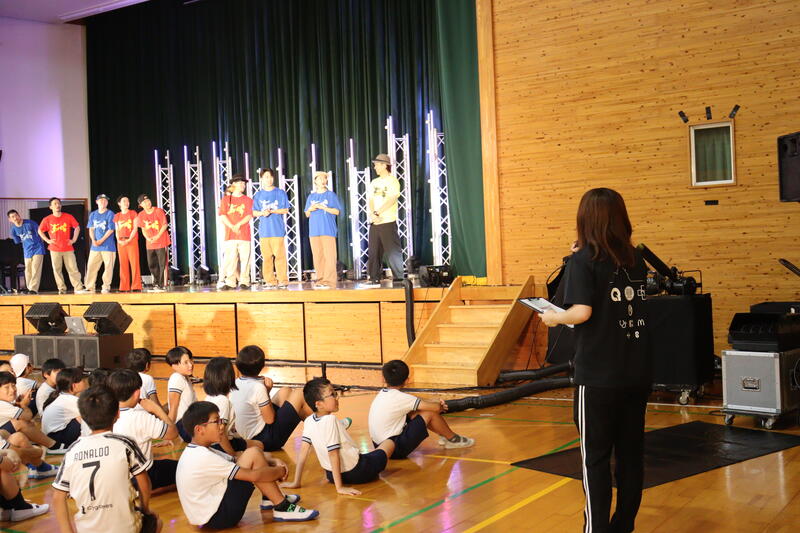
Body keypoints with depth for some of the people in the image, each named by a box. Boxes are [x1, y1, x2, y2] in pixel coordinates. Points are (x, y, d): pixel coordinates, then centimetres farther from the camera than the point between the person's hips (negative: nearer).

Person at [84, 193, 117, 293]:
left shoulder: (110, 214, 0)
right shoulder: (93, 214, 14)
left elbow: (110, 230, -6)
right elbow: (91, 229, 11)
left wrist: (101, 240, -11)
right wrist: (93, 240, -6)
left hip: (108, 246, -4)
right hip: (95, 246, 4)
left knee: (108, 266, -4)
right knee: (91, 266, 2)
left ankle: (106, 287, 1)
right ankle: (89, 287, 7)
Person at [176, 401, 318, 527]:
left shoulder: (194, 452, 6)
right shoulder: (203, 457, -23)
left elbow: (234, 462, 10)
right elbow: (253, 475, -22)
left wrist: (274, 462, -3)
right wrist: (280, 471, -4)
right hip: (219, 517, -10)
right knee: (253, 454, -14)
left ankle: (269, 498, 18)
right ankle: (283, 508, -8)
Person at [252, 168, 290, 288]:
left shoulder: (280, 193, 8)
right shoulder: (258, 195, 15)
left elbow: (285, 210, 3)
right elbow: (254, 212, 13)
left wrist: (272, 211, -11)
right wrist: (262, 213, -8)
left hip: (278, 229, -2)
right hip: (264, 230, 2)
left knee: (280, 255, -8)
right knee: (266, 257, -1)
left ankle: (282, 280, -5)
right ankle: (270, 281, 3)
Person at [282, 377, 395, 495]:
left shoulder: (309, 421, -8)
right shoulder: (330, 420, -28)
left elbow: (303, 451, -7)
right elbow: (333, 454, -27)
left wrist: (296, 482, -2)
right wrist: (339, 487, -24)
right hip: (355, 474, -8)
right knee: (390, 442, 11)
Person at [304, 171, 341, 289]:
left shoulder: (331, 195, 6)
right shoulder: (311, 197, 18)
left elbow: (337, 211, 0)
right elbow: (307, 214, 21)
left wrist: (322, 207, -10)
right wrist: (310, 209, -2)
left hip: (328, 230, -4)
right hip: (314, 230, 4)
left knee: (329, 256, -10)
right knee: (317, 257, 1)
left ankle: (329, 281, -11)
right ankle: (320, 280, 6)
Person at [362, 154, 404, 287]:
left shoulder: (392, 181, -2)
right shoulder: (374, 183, 16)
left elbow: (391, 200, -13)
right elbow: (369, 200, 8)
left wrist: (377, 213, -15)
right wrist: (372, 214, -11)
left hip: (388, 222, -6)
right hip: (374, 223, 6)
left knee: (393, 252, -6)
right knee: (373, 252, 5)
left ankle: (399, 279, -2)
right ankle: (374, 280, 10)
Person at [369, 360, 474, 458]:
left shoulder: (381, 394, 8)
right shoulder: (400, 397, -16)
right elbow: (435, 407, -16)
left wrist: (437, 404, 11)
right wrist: (440, 405, 8)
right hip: (397, 449, -8)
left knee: (414, 411, 15)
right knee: (430, 412, -5)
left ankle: (444, 435, 25)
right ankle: (453, 439, 15)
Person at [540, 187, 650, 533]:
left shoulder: (583, 260, -9)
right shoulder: (636, 260, 7)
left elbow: (582, 312, -20)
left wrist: (553, 317, -1)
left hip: (598, 376, -5)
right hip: (637, 373, 6)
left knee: (596, 456, 3)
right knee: (631, 452, 13)